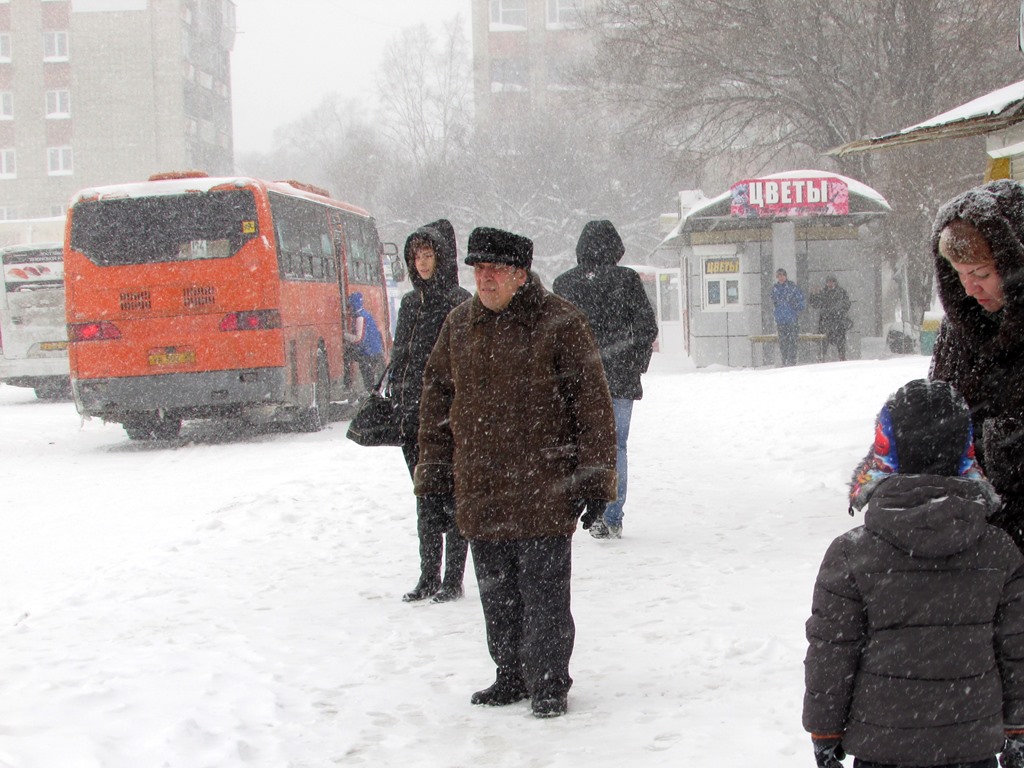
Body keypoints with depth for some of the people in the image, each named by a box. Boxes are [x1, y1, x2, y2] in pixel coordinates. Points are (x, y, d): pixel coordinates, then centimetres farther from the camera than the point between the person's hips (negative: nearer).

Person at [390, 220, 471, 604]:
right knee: (425, 499, 11)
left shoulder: (460, 303, -7)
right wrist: (395, 407, 10)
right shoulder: (411, 303, 13)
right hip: (413, 413, 6)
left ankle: (452, 579, 6)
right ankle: (429, 577, 17)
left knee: (452, 496, -1)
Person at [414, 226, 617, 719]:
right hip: (479, 491, 5)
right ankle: (511, 676, 27)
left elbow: (592, 403, -5)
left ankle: (549, 684, 12)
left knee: (543, 594, -1)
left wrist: (594, 480, -7)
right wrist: (434, 478, 12)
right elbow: (436, 403, 15)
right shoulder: (459, 325, 8)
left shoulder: (558, 323, -6)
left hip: (545, 493, -5)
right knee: (496, 594, 13)